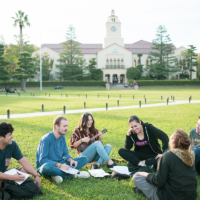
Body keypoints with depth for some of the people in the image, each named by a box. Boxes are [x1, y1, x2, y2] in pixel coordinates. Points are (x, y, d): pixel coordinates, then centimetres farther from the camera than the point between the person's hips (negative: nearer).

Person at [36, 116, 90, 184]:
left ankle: (59, 174, -24)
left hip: (60, 164, 7)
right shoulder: (46, 139, -17)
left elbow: (65, 154, 11)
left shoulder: (62, 137, 5)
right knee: (46, 167, -44)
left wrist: (71, 160, -12)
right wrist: (59, 165, -30)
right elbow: (42, 160, -22)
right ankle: (74, 174, -29)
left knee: (84, 159, -6)